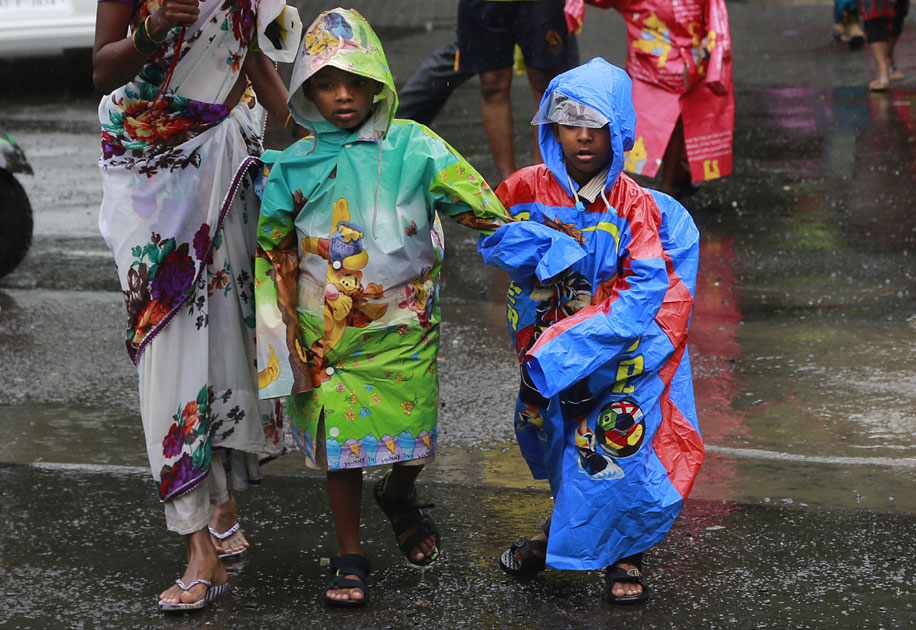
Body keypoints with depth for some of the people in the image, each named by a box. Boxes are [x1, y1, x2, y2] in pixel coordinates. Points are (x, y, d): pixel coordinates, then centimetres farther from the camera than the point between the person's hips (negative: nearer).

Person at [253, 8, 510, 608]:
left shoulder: (414, 147, -6)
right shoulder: (294, 166, -2)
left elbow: (485, 208, -3)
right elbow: (271, 253, 6)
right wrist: (282, 338, 3)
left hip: (404, 327, 0)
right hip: (326, 333, 0)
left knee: (412, 433, 6)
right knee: (340, 443, 3)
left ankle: (399, 493, 42)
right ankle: (350, 558, 20)